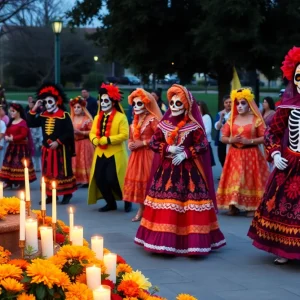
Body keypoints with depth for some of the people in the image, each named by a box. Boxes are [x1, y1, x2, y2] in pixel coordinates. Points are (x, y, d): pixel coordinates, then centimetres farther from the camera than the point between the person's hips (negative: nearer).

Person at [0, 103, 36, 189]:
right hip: (12, 147, 8)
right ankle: (8, 182, 13)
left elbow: (24, 135, -20)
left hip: (21, 147, -8)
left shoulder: (23, 122, -12)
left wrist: (13, 138, -19)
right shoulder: (11, 122, 14)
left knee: (20, 164, -7)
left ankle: (22, 183, -1)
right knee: (9, 163, 8)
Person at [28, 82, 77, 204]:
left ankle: (67, 194, 12)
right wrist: (34, 108, -2)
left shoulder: (64, 115, -11)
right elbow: (31, 123, 3)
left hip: (60, 149, -6)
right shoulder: (43, 115, 7)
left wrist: (57, 142, -19)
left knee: (63, 171, 2)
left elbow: (69, 133, -15)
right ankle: (50, 195, 18)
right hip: (47, 149, 6)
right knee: (48, 172, 10)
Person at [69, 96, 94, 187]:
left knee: (84, 162, -4)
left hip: (84, 143, -5)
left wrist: (81, 132, -18)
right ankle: (77, 180, 10)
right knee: (74, 162, 4)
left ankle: (86, 180, 2)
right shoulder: (71, 119, 9)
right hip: (74, 143, 5)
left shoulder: (87, 119, -7)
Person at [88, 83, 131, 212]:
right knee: (99, 179, 3)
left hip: (115, 154, -7)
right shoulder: (98, 117, 13)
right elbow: (92, 133, 13)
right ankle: (111, 203, 20)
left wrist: (107, 140, -21)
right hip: (100, 153, 7)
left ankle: (127, 201, 12)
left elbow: (124, 135, -17)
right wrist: (95, 140, -11)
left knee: (113, 179, -11)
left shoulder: (121, 117, -9)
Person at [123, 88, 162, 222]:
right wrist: (130, 144, 1)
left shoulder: (152, 119, -10)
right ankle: (141, 210, 16)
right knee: (137, 180, 7)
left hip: (148, 155, -8)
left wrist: (143, 143, -17)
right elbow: (131, 137, 24)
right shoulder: (134, 121, 15)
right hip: (136, 155, 8)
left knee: (148, 180, -8)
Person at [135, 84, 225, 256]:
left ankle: (192, 241, -1)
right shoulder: (164, 125, 7)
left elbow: (202, 146, -9)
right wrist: (169, 149, -10)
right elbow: (154, 143, 5)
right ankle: (166, 240, 11)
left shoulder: (194, 126, -5)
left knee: (188, 202, -6)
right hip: (167, 169, 4)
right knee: (165, 204, 3)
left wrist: (185, 154, -17)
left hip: (188, 171, -4)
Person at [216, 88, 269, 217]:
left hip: (251, 154, -3)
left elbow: (264, 138, -6)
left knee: (250, 180, -3)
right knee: (234, 179, -1)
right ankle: (233, 206, 4)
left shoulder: (256, 120, -4)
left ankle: (251, 207, 3)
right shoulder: (231, 120, 7)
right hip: (234, 154, 3)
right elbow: (223, 137, 8)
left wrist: (249, 141, -17)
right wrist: (231, 140, -12)